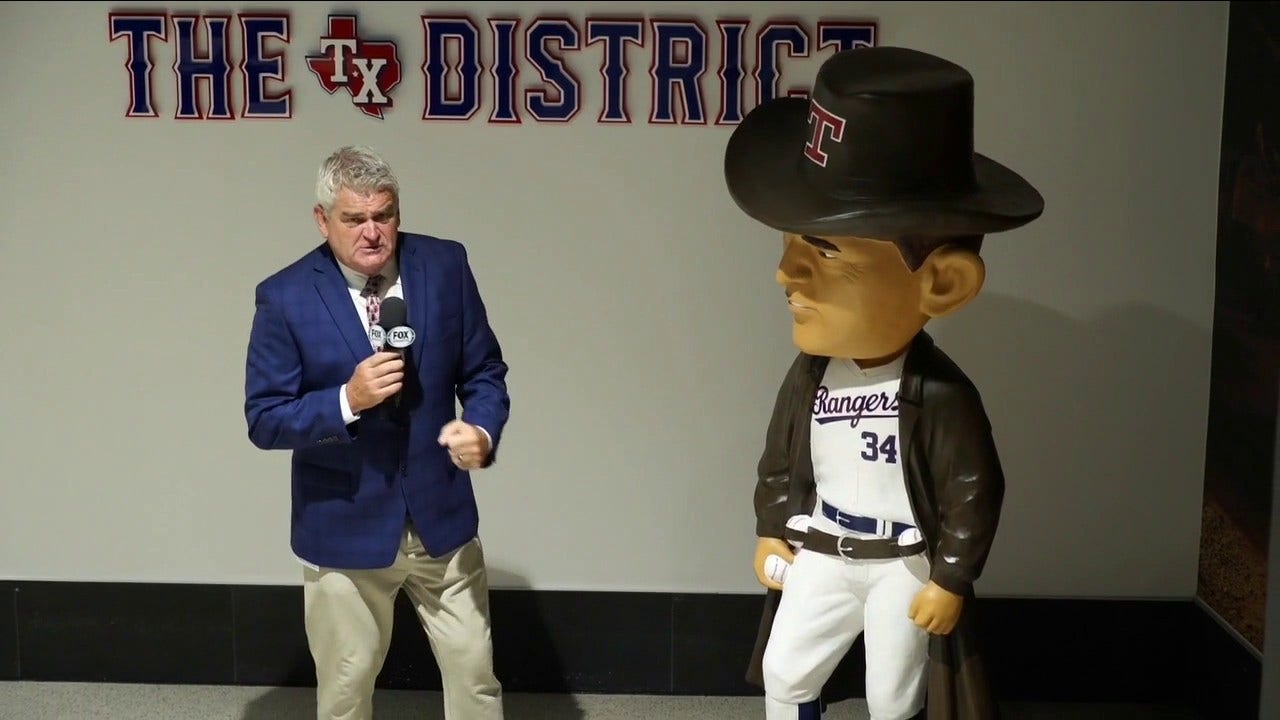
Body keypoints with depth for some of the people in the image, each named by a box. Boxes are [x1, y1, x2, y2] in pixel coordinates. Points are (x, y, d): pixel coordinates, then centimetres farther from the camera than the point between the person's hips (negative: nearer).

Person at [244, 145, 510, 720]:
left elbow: (484, 370, 3)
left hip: (442, 515, 2)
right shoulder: (285, 298, -12)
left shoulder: (445, 265, -5)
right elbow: (264, 420, -9)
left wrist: (483, 431, -18)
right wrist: (347, 400, -26)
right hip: (345, 526, -2)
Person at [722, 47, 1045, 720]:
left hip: (905, 566, -4)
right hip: (821, 556, 5)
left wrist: (950, 581, -12)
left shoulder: (941, 396, -24)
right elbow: (778, 461, 7)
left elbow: (973, 492, -16)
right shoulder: (809, 374, -8)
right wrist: (771, 533, 10)